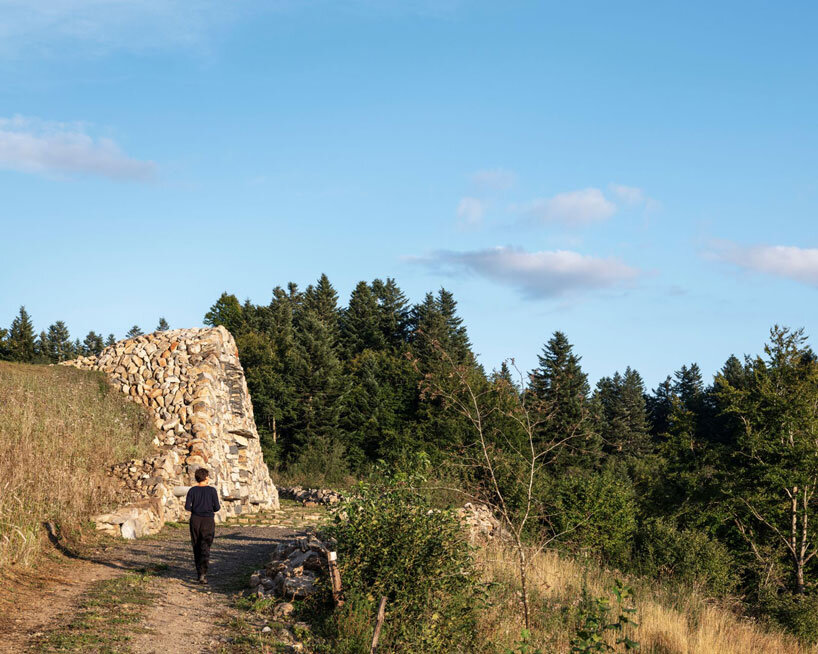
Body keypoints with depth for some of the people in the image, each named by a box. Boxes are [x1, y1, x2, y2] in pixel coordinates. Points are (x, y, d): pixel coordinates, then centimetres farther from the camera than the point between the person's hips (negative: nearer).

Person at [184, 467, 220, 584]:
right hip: (208, 521, -2)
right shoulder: (212, 490, -6)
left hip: (195, 520, 2)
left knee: (196, 547, 14)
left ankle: (200, 572, 20)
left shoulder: (192, 490, -1)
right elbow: (216, 507, -6)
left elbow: (187, 506, -6)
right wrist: (219, 507, 17)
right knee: (205, 548, -5)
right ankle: (203, 573, -22)